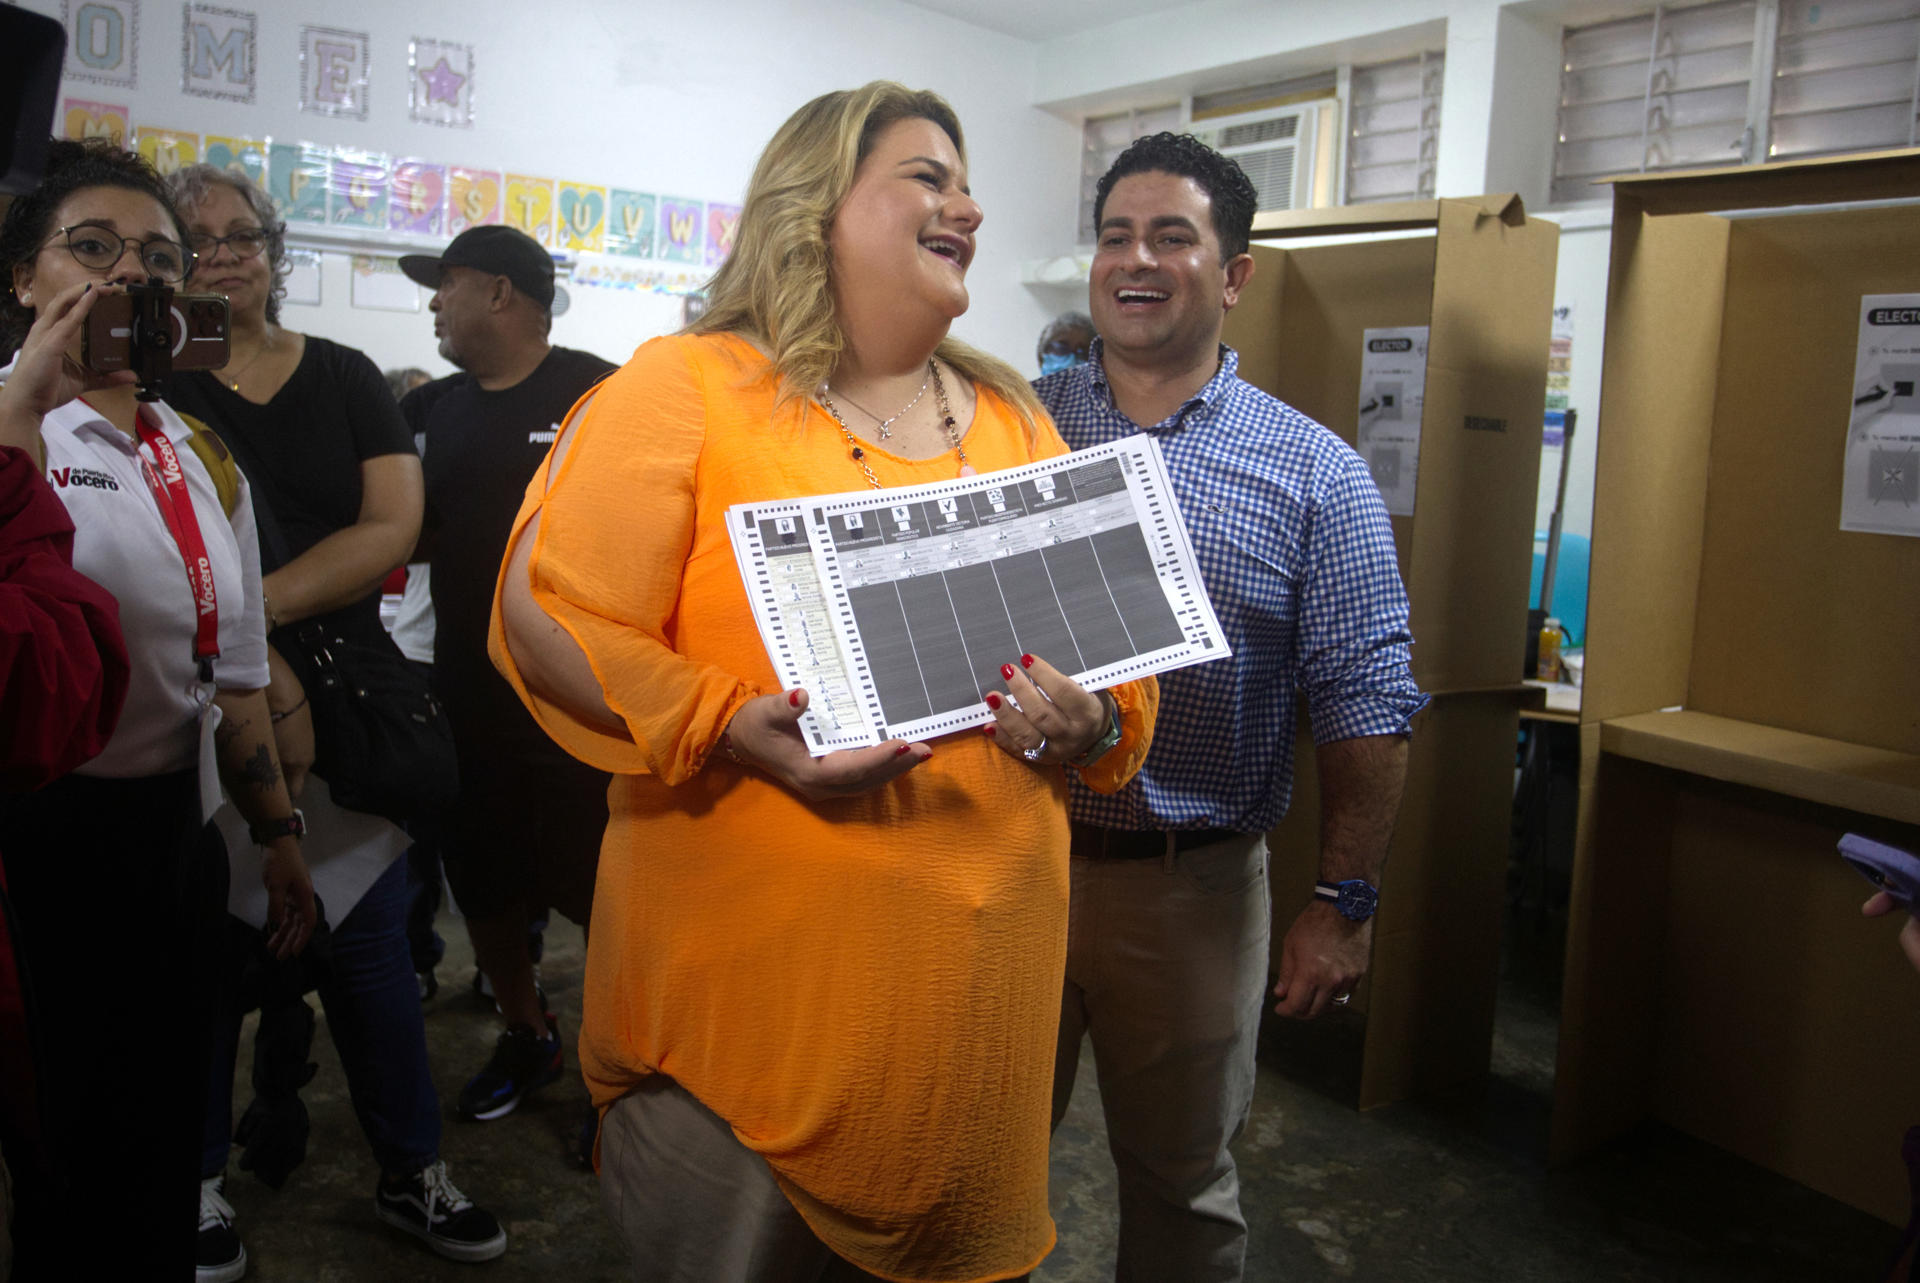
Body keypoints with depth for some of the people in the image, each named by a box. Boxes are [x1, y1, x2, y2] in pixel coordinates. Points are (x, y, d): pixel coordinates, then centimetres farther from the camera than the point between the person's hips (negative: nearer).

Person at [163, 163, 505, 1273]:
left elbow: (393, 528, -3)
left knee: (370, 942, 7)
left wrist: (255, 606, -13)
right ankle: (202, 1180, 25)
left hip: (344, 706, 2)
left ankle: (414, 1176, 19)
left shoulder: (346, 378, 9)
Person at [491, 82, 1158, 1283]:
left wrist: (1097, 721, -9)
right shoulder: (687, 388, -5)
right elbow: (548, 614, -10)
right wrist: (729, 726, -23)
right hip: (751, 976, -4)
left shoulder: (1014, 420, 11)